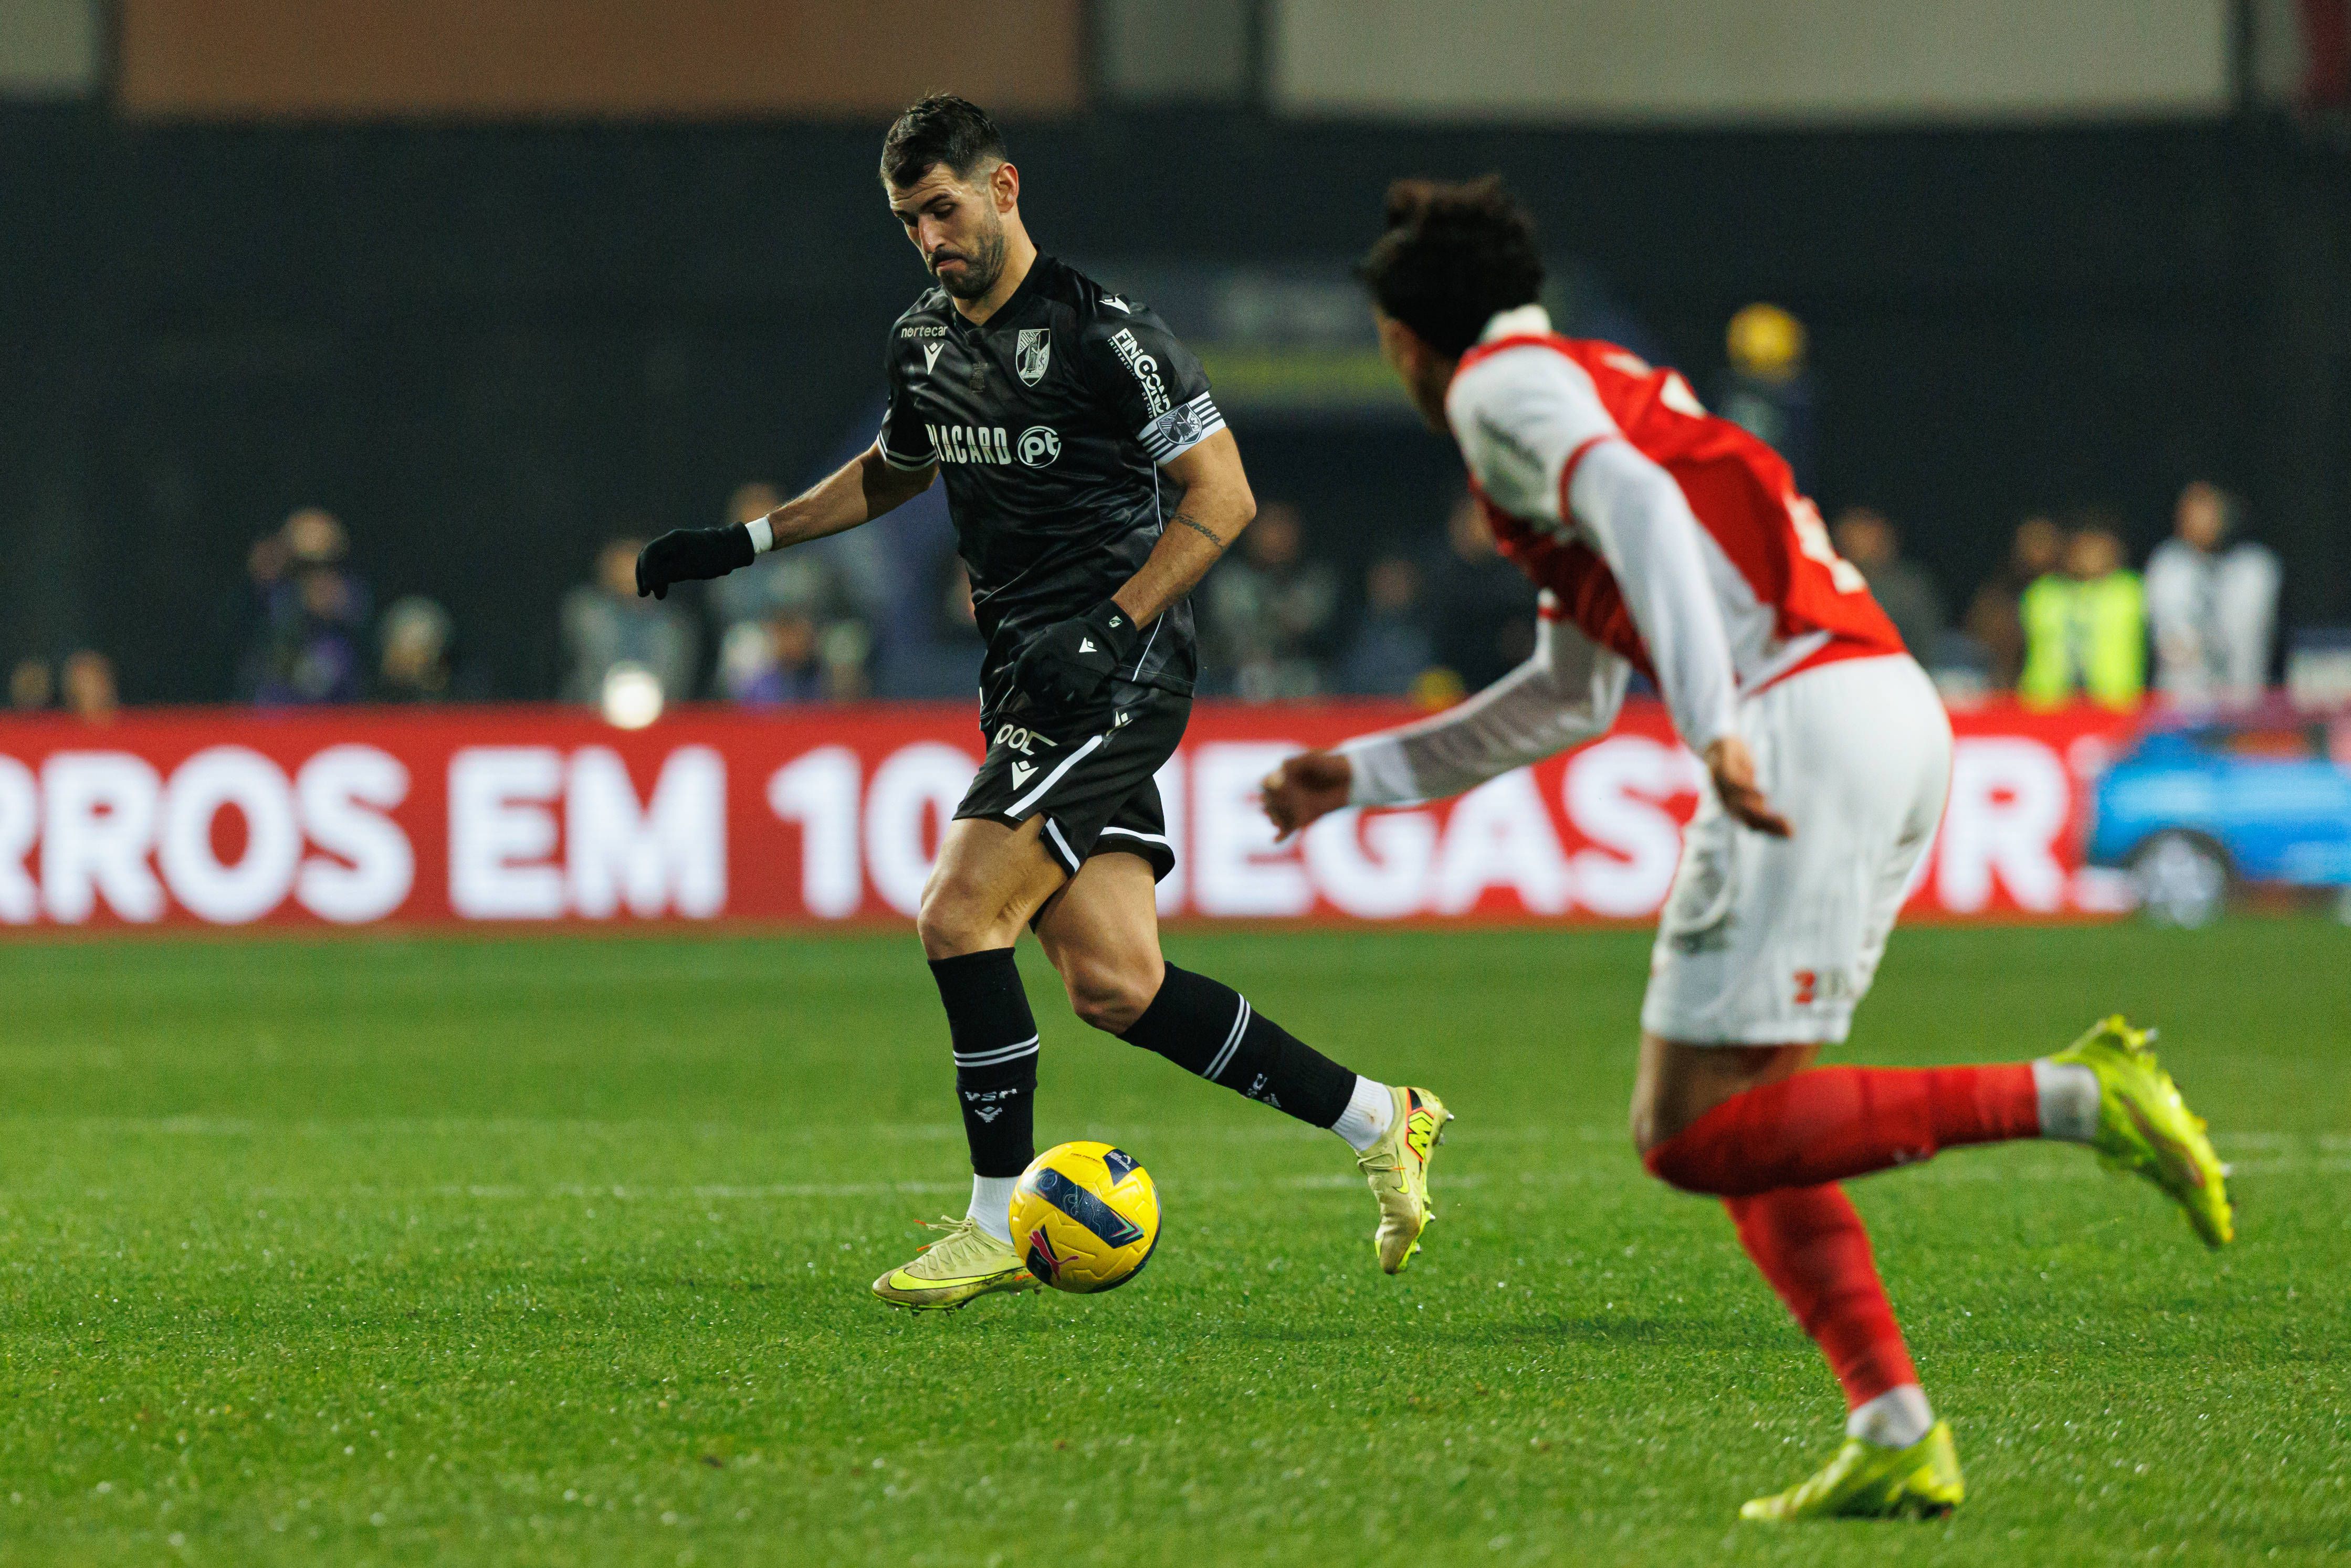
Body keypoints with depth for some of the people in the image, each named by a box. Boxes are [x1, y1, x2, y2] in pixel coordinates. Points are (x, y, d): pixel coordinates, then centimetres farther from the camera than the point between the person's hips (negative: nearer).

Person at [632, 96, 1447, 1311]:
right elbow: (893, 472, 33)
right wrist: (745, 543, 24)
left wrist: (1109, 627, -20)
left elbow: (1221, 493, -11)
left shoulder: (1101, 332, -11)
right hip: (1029, 684, 8)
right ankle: (1380, 1122, 12)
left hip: (1118, 673, -8)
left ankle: (1001, 1224, -5)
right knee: (1113, 987, 0)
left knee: (958, 914, -17)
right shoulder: (923, 344, 12)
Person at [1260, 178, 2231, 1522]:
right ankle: (1899, 1439, 1)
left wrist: (1717, 729, -30)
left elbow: (1637, 504, -19)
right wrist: (1366, 774, 46)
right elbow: (1573, 698, 40)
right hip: (1900, 711, 9)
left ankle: (2067, 1095, -18)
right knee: (1743, 1125, 13)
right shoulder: (1604, 381, 32)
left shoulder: (1501, 383, 3)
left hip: (1806, 715, -9)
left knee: (1694, 1134, -9)